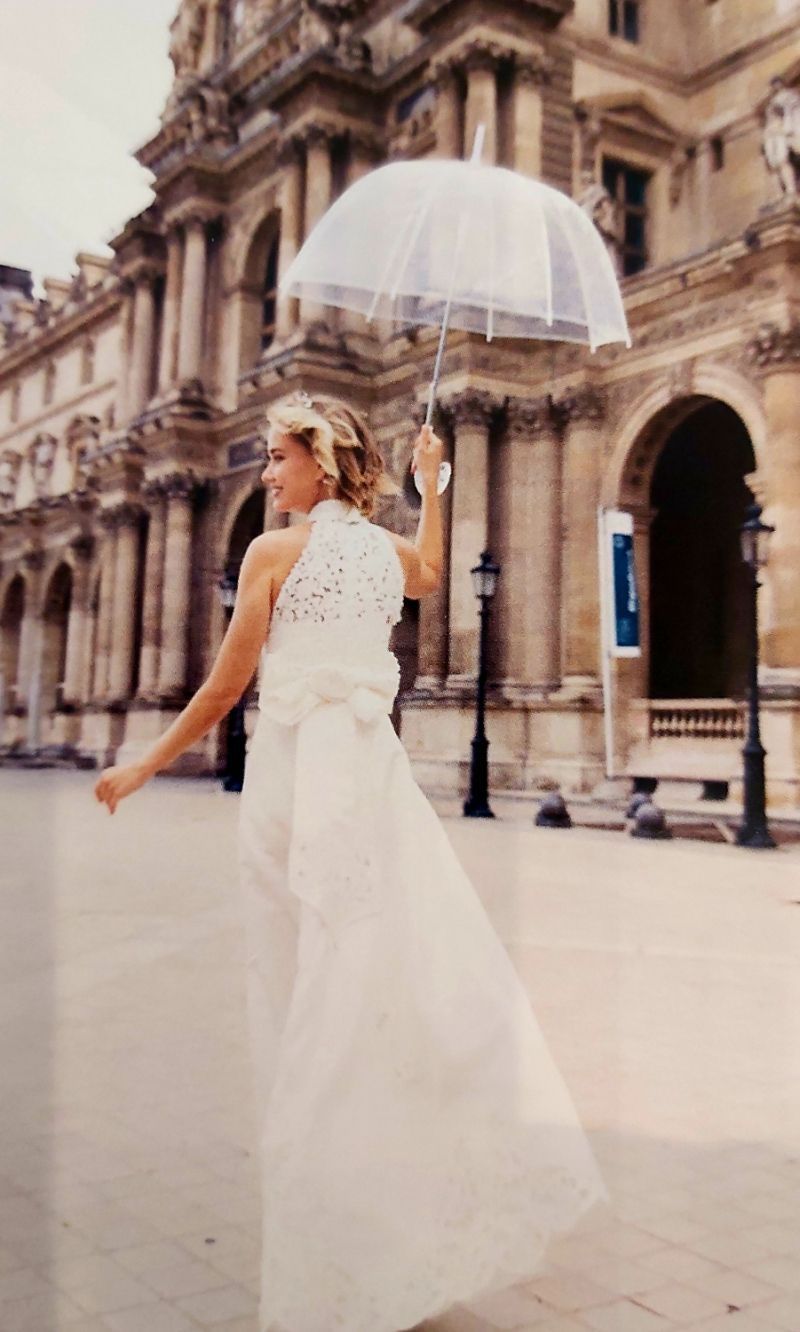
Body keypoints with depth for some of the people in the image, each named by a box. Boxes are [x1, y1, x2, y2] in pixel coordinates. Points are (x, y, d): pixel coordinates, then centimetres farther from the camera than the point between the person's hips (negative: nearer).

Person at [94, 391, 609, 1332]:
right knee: (410, 967, 12)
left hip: (297, 769, -5)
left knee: (313, 993, 2)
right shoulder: (388, 549, 10)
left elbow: (224, 689, -5)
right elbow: (430, 574, 36)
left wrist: (142, 768, 7)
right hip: (374, 768, 5)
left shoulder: (274, 552, -5)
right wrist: (431, 482, 43)